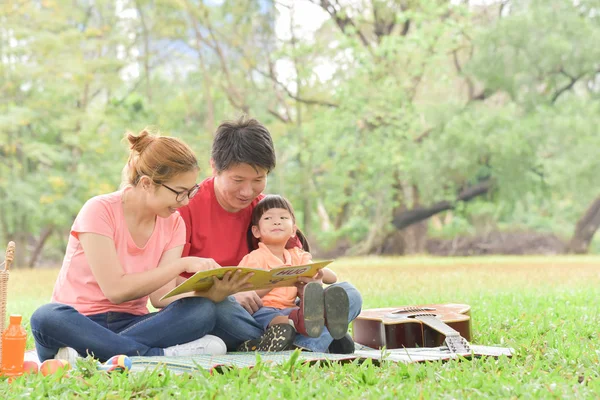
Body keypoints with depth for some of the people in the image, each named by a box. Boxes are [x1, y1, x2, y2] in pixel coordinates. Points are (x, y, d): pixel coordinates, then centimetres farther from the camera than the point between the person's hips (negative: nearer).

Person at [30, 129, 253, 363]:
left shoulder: (173, 224, 4)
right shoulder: (100, 211, -12)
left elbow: (161, 296, -7)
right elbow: (116, 290, -19)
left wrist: (212, 293, -25)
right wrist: (182, 264, -21)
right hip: (80, 322, -4)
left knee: (203, 311, -23)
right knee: (47, 318, -39)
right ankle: (162, 355, -37)